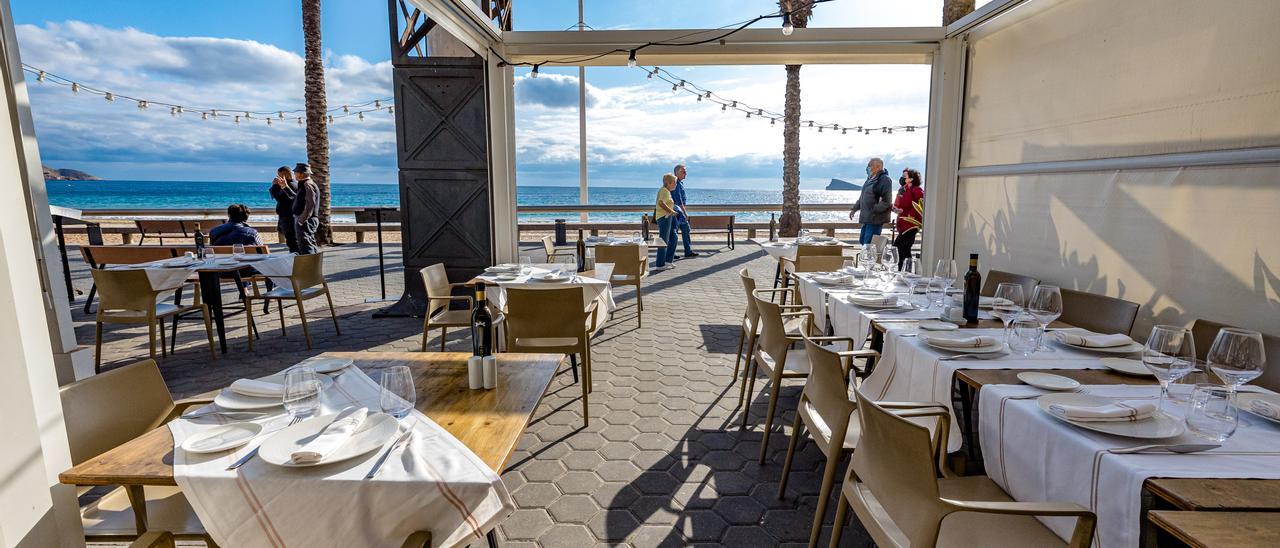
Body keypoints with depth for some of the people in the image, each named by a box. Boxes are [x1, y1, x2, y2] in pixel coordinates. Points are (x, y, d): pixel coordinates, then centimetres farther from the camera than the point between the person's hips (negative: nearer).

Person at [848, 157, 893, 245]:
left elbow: (886, 202, -19)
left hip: (875, 218, -9)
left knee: (869, 244, -8)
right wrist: (854, 209, 19)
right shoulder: (871, 178, 14)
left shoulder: (884, 180, -14)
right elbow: (863, 196, 24)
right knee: (862, 241, 16)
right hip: (867, 217, 9)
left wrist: (873, 210, -21)